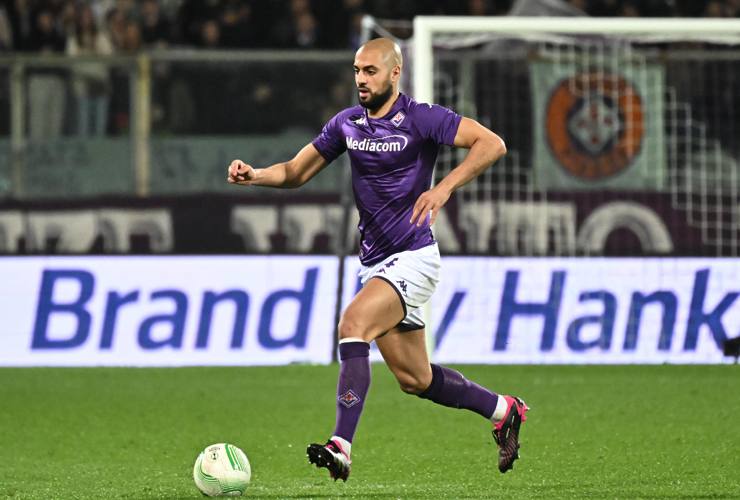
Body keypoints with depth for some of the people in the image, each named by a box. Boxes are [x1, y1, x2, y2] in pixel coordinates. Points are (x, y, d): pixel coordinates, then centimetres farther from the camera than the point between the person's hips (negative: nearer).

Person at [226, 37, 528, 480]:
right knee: (415, 379, 11)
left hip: (412, 257, -7)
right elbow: (296, 172, 14)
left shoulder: (421, 119, -10)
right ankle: (504, 411, 34)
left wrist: (445, 187, -29)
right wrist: (254, 175, -6)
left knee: (354, 323, -29)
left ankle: (342, 447, -35)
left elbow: (492, 144, -17)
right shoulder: (347, 123, 9)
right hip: (375, 262, 7)